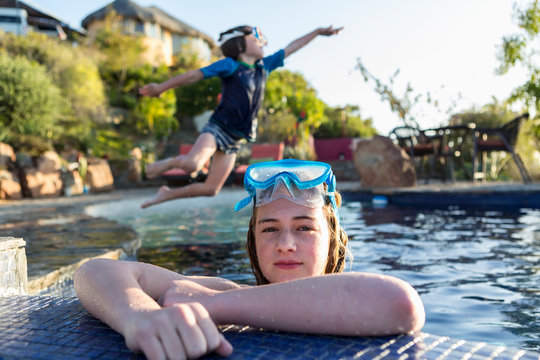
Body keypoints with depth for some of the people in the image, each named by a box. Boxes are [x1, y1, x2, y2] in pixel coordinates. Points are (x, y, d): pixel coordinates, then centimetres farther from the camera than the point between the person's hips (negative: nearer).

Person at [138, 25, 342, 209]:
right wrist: (161, 88, -8)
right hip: (217, 128, -6)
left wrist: (318, 32, 27)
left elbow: (290, 49, 20)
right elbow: (194, 75, -7)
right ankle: (170, 162, 1)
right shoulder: (230, 65, -6)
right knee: (192, 164, -33)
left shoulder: (263, 66, 12)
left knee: (211, 189, 3)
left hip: (234, 139, 6)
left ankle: (166, 194, 21)